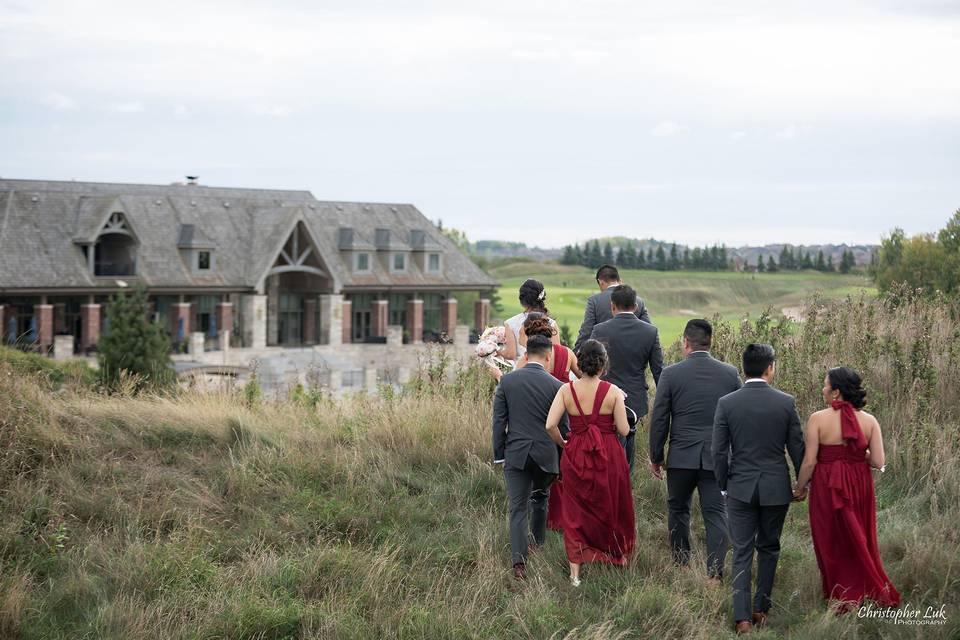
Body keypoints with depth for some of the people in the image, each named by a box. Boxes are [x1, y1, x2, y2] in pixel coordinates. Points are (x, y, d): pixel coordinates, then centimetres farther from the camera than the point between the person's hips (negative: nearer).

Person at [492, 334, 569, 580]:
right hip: (545, 453, 0)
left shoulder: (507, 381, -1)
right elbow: (561, 426, 1)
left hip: (515, 453, 0)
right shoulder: (555, 385, -4)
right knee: (540, 498, 25)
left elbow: (499, 421, 0)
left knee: (518, 508, 0)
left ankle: (519, 561, -13)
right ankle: (538, 544, 34)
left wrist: (499, 455, 7)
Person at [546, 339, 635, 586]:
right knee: (612, 506, 21)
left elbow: (550, 425, -12)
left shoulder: (566, 390, -7)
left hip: (576, 455, 1)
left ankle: (575, 572, 10)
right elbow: (623, 429, -10)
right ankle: (618, 554, 37)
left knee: (575, 512, 12)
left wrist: (563, 444, 5)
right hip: (609, 455, -1)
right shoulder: (612, 391, -10)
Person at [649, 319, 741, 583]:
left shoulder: (671, 374, -7)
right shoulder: (730, 373, 0)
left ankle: (681, 566, 24)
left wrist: (656, 457, 7)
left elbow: (659, 420, -4)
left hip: (681, 456, -1)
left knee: (678, 510, 18)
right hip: (718, 458, 1)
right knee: (716, 514, 4)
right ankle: (715, 574, -4)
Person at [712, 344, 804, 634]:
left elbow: (719, 452, -5)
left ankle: (742, 618, -3)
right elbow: (797, 448, -1)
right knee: (768, 548, 17)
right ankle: (761, 609, 22)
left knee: (742, 553, 4)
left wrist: (723, 486, 9)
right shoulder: (786, 403, -7)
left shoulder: (726, 403, -7)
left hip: (740, 488, 0)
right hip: (776, 489, 0)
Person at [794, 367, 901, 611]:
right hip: (860, 485, 3)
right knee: (860, 539, 20)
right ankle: (875, 590, 23)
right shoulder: (869, 421, -5)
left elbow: (810, 461, -14)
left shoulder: (818, 419, -14)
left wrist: (799, 488, 1)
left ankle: (842, 597, 19)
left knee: (831, 542, 12)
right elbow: (878, 462, -9)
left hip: (828, 486, -3)